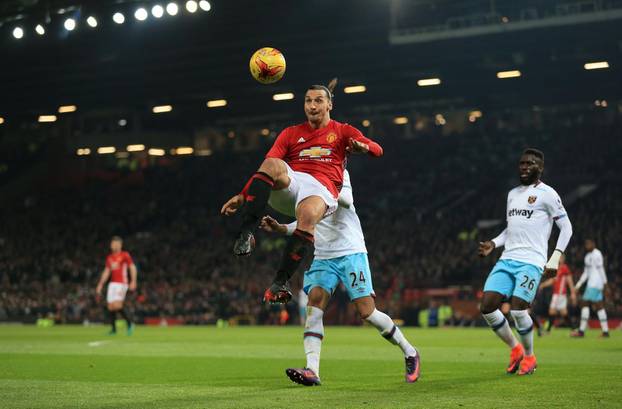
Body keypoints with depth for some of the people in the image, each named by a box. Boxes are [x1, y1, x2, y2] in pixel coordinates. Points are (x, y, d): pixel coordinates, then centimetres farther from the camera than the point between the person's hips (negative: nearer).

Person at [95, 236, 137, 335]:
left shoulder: (125, 255, -2)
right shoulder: (109, 258, 16)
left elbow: (133, 268, -5)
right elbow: (106, 272, 21)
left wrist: (133, 282, -16)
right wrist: (100, 285, 18)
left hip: (121, 283, -6)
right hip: (112, 283, 6)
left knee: (117, 305, -19)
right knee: (110, 306, 1)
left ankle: (129, 323, -2)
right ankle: (113, 329, 10)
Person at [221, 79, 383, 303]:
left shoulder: (342, 131, 21)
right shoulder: (291, 133, 25)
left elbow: (377, 149, 5)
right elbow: (266, 168, 13)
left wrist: (362, 146, -20)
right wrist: (242, 196, 0)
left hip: (320, 188, -2)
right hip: (289, 184, 2)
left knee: (308, 216, -38)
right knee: (272, 165, -33)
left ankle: (280, 282, -36)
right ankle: (245, 234, -43)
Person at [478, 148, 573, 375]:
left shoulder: (546, 194, -2)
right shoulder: (513, 194, 20)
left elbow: (566, 227, -2)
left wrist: (556, 257, -12)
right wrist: (493, 244, 12)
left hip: (531, 262, -7)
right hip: (507, 259, 7)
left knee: (517, 310, -16)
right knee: (487, 307, -5)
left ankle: (529, 357, 9)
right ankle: (515, 349, 16)